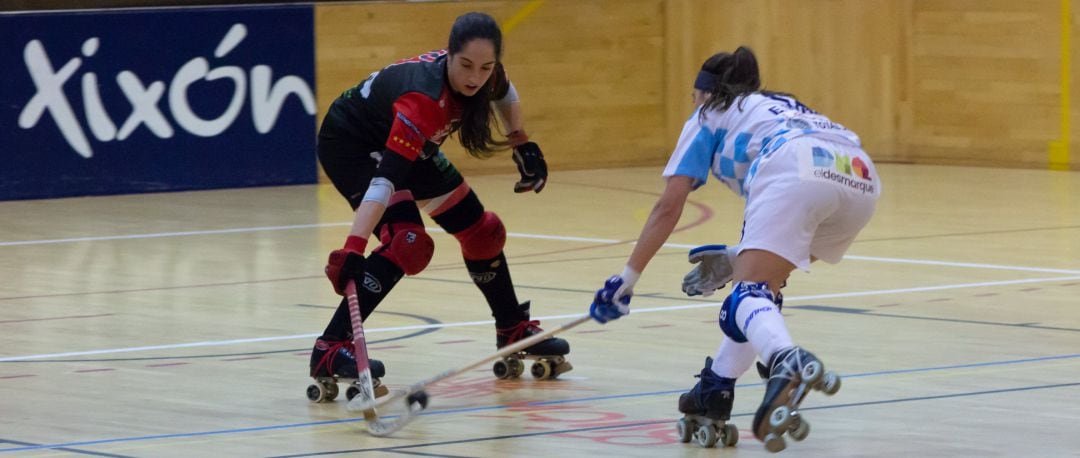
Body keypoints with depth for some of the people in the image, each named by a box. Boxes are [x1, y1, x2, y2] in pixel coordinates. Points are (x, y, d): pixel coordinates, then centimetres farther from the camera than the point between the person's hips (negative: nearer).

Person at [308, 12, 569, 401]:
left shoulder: (485, 74, -20)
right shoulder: (424, 98, -41)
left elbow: (503, 95, 9)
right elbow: (386, 177, -48)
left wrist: (523, 146, 5)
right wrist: (352, 249, -54)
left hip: (409, 146, 8)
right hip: (351, 144, -8)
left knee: (481, 231, 12)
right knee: (407, 241, -27)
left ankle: (513, 329, 35)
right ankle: (330, 351, -28)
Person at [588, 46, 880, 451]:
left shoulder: (710, 116, 26)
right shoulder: (780, 108, 41)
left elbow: (668, 208, 18)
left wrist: (627, 279, 22)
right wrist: (739, 259, 35)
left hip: (796, 174, -7)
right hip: (861, 175, 7)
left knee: (749, 293, -18)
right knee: (764, 280, 26)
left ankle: (787, 362, -51)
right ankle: (716, 389, 27)